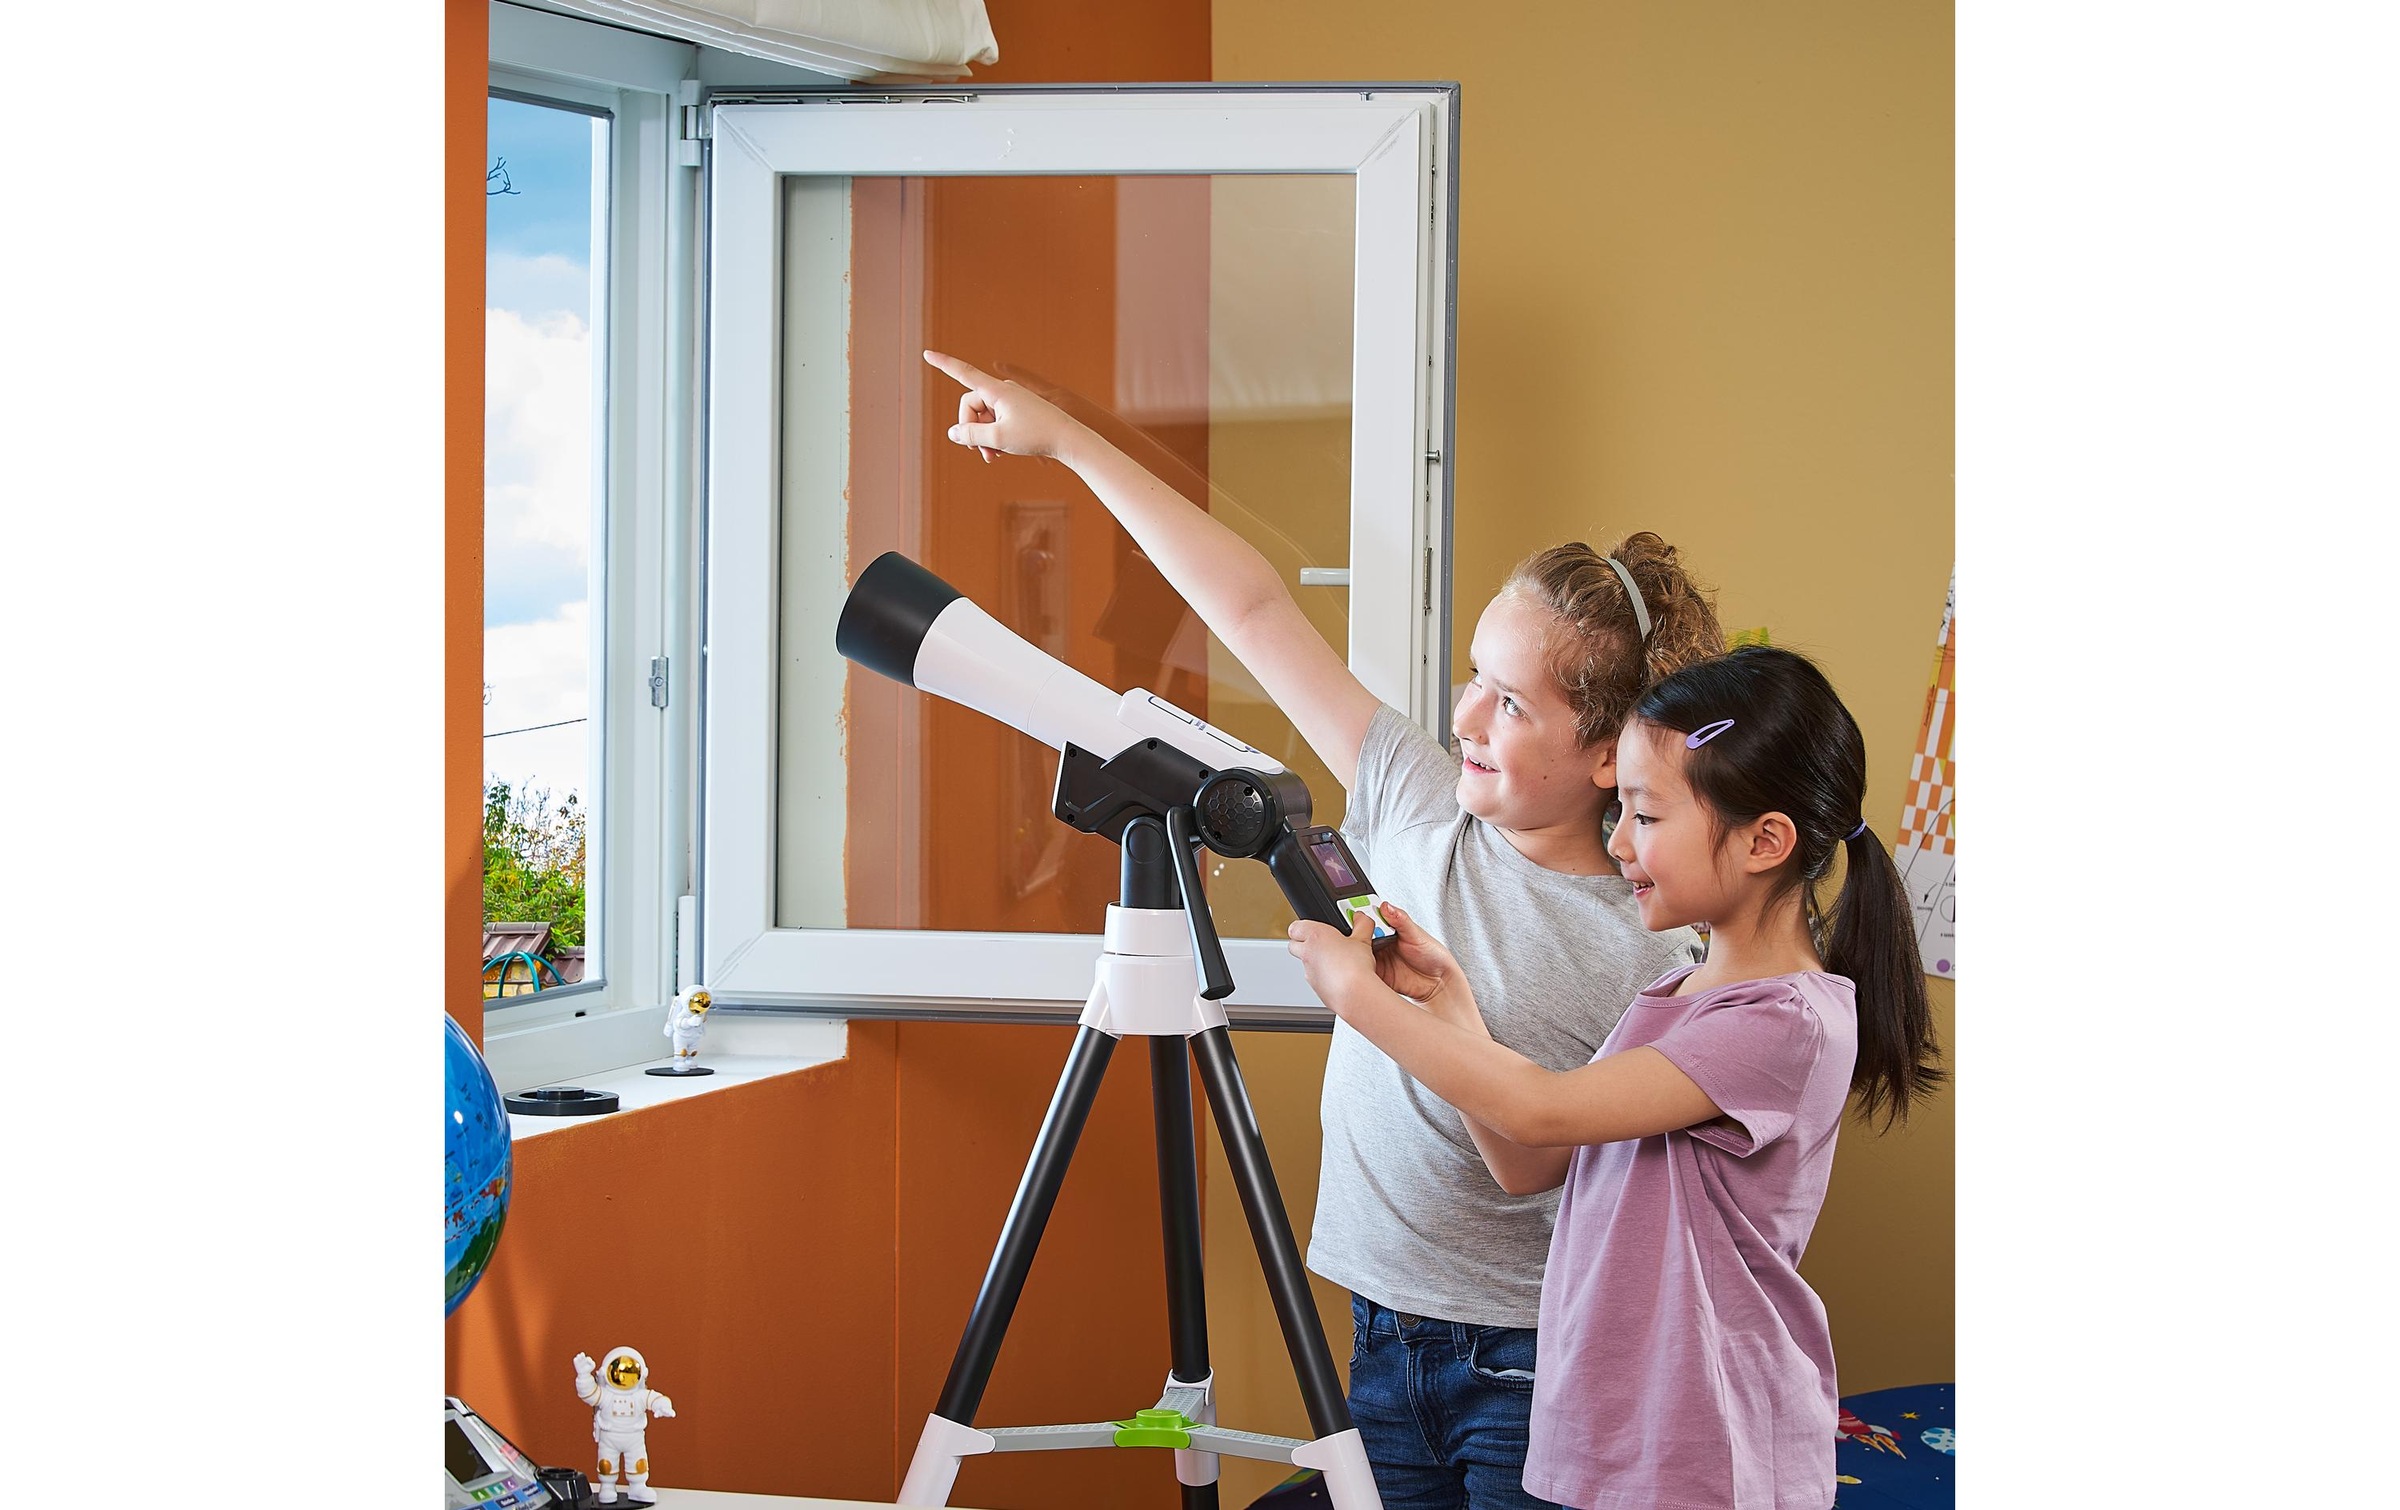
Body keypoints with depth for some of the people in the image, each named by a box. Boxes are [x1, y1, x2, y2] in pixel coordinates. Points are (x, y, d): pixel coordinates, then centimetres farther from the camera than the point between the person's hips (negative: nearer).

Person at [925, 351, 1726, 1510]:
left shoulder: (1650, 955, -13)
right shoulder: (1415, 803, 1)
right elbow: (1255, 608, 3)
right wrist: (1064, 440, 6)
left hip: (1529, 1363, -5)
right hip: (1383, 1329, 5)